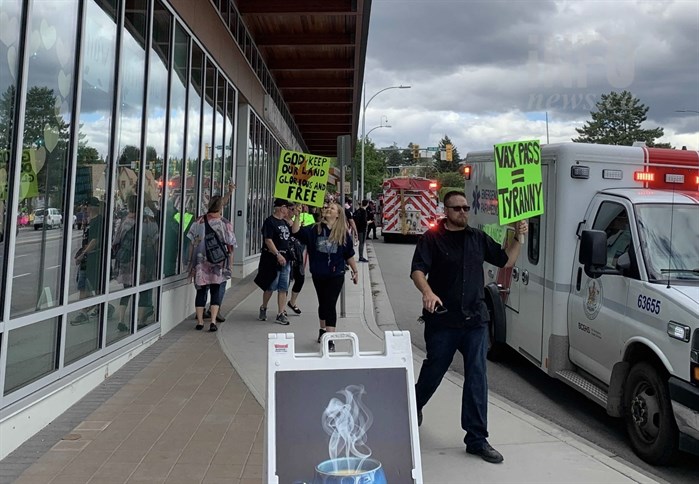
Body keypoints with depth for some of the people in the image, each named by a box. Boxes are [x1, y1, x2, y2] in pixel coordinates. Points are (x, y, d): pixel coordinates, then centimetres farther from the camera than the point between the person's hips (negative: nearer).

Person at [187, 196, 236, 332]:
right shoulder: (226, 224, -4)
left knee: (201, 291, 11)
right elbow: (230, 246, -2)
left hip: (200, 263, 1)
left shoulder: (199, 222, -1)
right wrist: (230, 264, 8)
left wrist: (191, 263, 9)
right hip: (218, 264, -1)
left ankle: (200, 321, 14)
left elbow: (192, 244, 1)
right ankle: (213, 321, -2)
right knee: (216, 291, 8)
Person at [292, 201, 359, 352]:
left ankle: (329, 339, -8)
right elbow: (296, 232, -14)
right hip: (318, 274, 3)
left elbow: (349, 255, 6)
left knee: (330, 305, -7)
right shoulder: (314, 229, -1)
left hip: (336, 275, -2)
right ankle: (323, 330, 40)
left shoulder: (343, 233, -3)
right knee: (323, 303, 19)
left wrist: (355, 271, 11)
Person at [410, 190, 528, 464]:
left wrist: (519, 238, 5)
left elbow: (506, 260, 20)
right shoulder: (432, 238, -2)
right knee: (433, 371, 12)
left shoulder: (478, 238, 12)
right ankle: (414, 405, 43)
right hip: (442, 320, -3)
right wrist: (427, 292, -31)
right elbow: (418, 270, -13)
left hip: (475, 319, 4)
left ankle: (476, 438, 10)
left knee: (477, 378, 1)